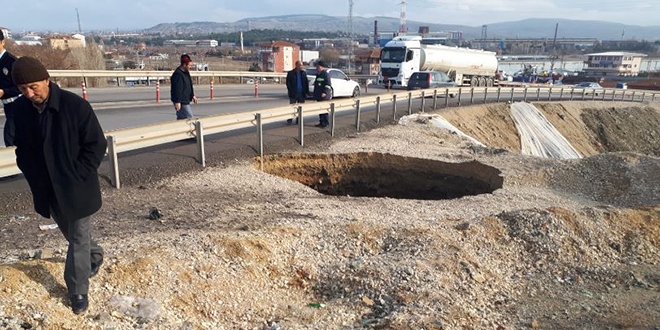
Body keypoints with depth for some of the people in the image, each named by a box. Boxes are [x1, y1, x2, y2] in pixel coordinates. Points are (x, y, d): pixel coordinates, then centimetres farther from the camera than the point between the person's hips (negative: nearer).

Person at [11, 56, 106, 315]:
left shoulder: (75, 106, -19)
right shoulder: (20, 108, -4)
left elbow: (96, 145, -14)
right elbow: (22, 147, 10)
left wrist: (78, 177, -16)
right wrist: (32, 176, -1)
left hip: (76, 188, -5)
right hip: (47, 190, 5)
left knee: (78, 240, 6)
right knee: (72, 235, 24)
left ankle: (78, 292, 22)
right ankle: (95, 255, 52)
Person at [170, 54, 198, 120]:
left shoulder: (186, 73, 15)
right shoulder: (178, 74, -19)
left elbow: (189, 86, 26)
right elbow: (177, 89, -23)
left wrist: (193, 96, 26)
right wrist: (177, 102, -26)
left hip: (186, 100, 11)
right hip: (181, 102, -11)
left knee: (181, 118, 14)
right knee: (189, 117, -10)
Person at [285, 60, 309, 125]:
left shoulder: (304, 73, 9)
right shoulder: (290, 73, -1)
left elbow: (306, 82, 9)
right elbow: (288, 83, -3)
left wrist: (307, 91, 1)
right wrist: (291, 91, -11)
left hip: (302, 93, 3)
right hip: (294, 94, -3)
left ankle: (298, 120, 15)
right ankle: (289, 120, 7)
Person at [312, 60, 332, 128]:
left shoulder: (325, 74, -12)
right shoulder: (318, 75, 19)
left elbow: (328, 85, -19)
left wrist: (325, 92, -27)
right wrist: (315, 94, 24)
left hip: (324, 96, -10)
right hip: (318, 97, 10)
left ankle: (326, 123, -2)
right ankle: (321, 122, 20)